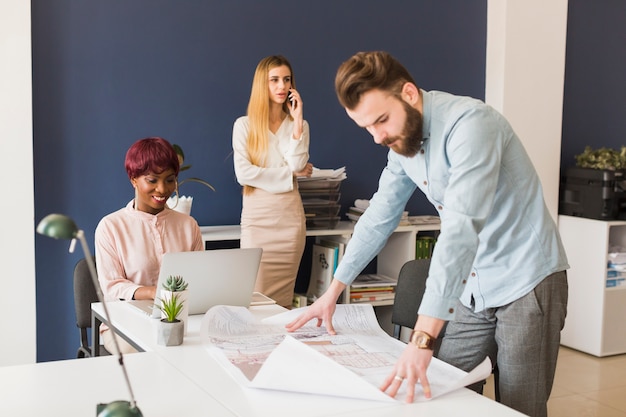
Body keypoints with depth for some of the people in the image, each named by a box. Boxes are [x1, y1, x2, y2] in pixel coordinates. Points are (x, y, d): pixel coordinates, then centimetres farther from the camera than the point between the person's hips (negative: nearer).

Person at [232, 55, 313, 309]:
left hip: (290, 217, 2)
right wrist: (290, 173, -5)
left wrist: (297, 119, -6)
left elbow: (298, 165, -8)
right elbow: (243, 173, -9)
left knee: (284, 299, 4)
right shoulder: (244, 125, 1)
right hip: (257, 216, -2)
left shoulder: (298, 125, 9)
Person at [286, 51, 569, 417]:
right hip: (473, 288, 7)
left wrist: (423, 337, -39)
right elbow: (378, 218, 13)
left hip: (526, 283, -7)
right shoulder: (402, 141, 2)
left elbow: (461, 228, -34)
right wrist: (333, 291, 13)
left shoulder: (468, 123, -25)